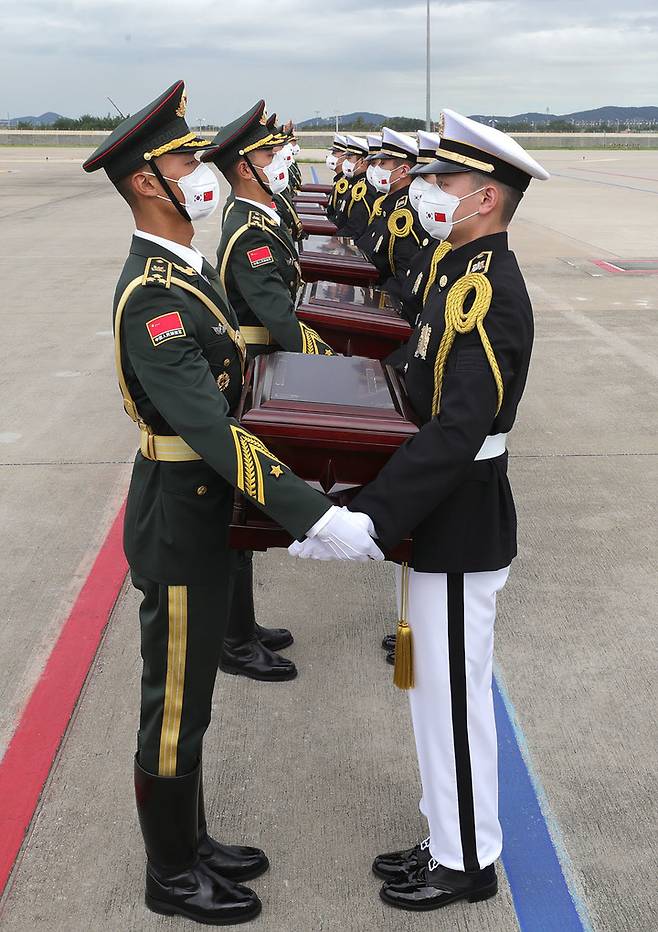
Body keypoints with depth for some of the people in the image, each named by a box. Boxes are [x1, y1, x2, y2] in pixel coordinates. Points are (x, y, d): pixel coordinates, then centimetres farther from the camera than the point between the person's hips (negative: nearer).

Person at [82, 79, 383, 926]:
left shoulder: (185, 267, 7)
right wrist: (317, 516, -35)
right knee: (174, 705, 8)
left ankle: (190, 842, 40)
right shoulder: (152, 297, -25)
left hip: (201, 509, 9)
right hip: (179, 518, -9)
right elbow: (212, 429, -33)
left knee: (188, 694, 21)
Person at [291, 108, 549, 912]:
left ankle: (466, 865, 26)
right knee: (439, 692, 20)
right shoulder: (465, 274, 9)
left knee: (453, 700, 6)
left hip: (457, 528, -10)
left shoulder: (487, 290, -23)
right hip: (442, 517, 10)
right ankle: (448, 842, 36)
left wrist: (361, 521, -35)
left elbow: (456, 432, -32)